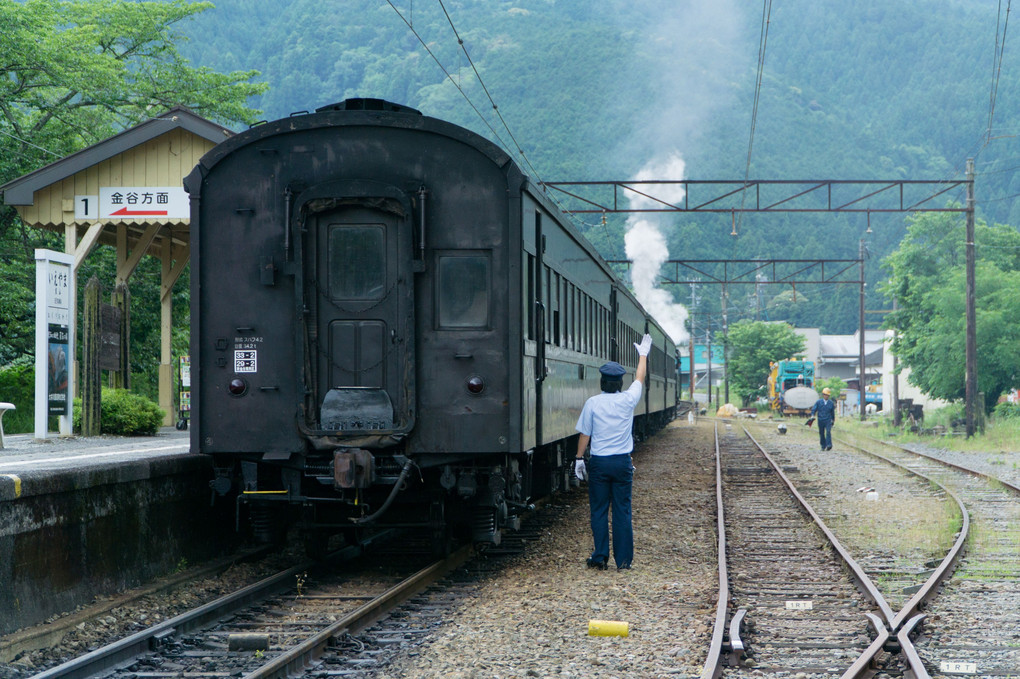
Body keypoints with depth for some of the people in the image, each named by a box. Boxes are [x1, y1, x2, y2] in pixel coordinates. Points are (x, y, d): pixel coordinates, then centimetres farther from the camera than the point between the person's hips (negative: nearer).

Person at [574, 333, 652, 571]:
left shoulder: (593, 403, -6)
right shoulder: (628, 400, -3)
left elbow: (584, 434, -2)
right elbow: (640, 379, 16)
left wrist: (579, 459, 8)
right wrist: (643, 354, 31)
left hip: (599, 462, -1)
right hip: (622, 462, 1)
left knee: (599, 511, 5)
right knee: (622, 511, 4)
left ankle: (600, 557, 5)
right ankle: (623, 560, 5)